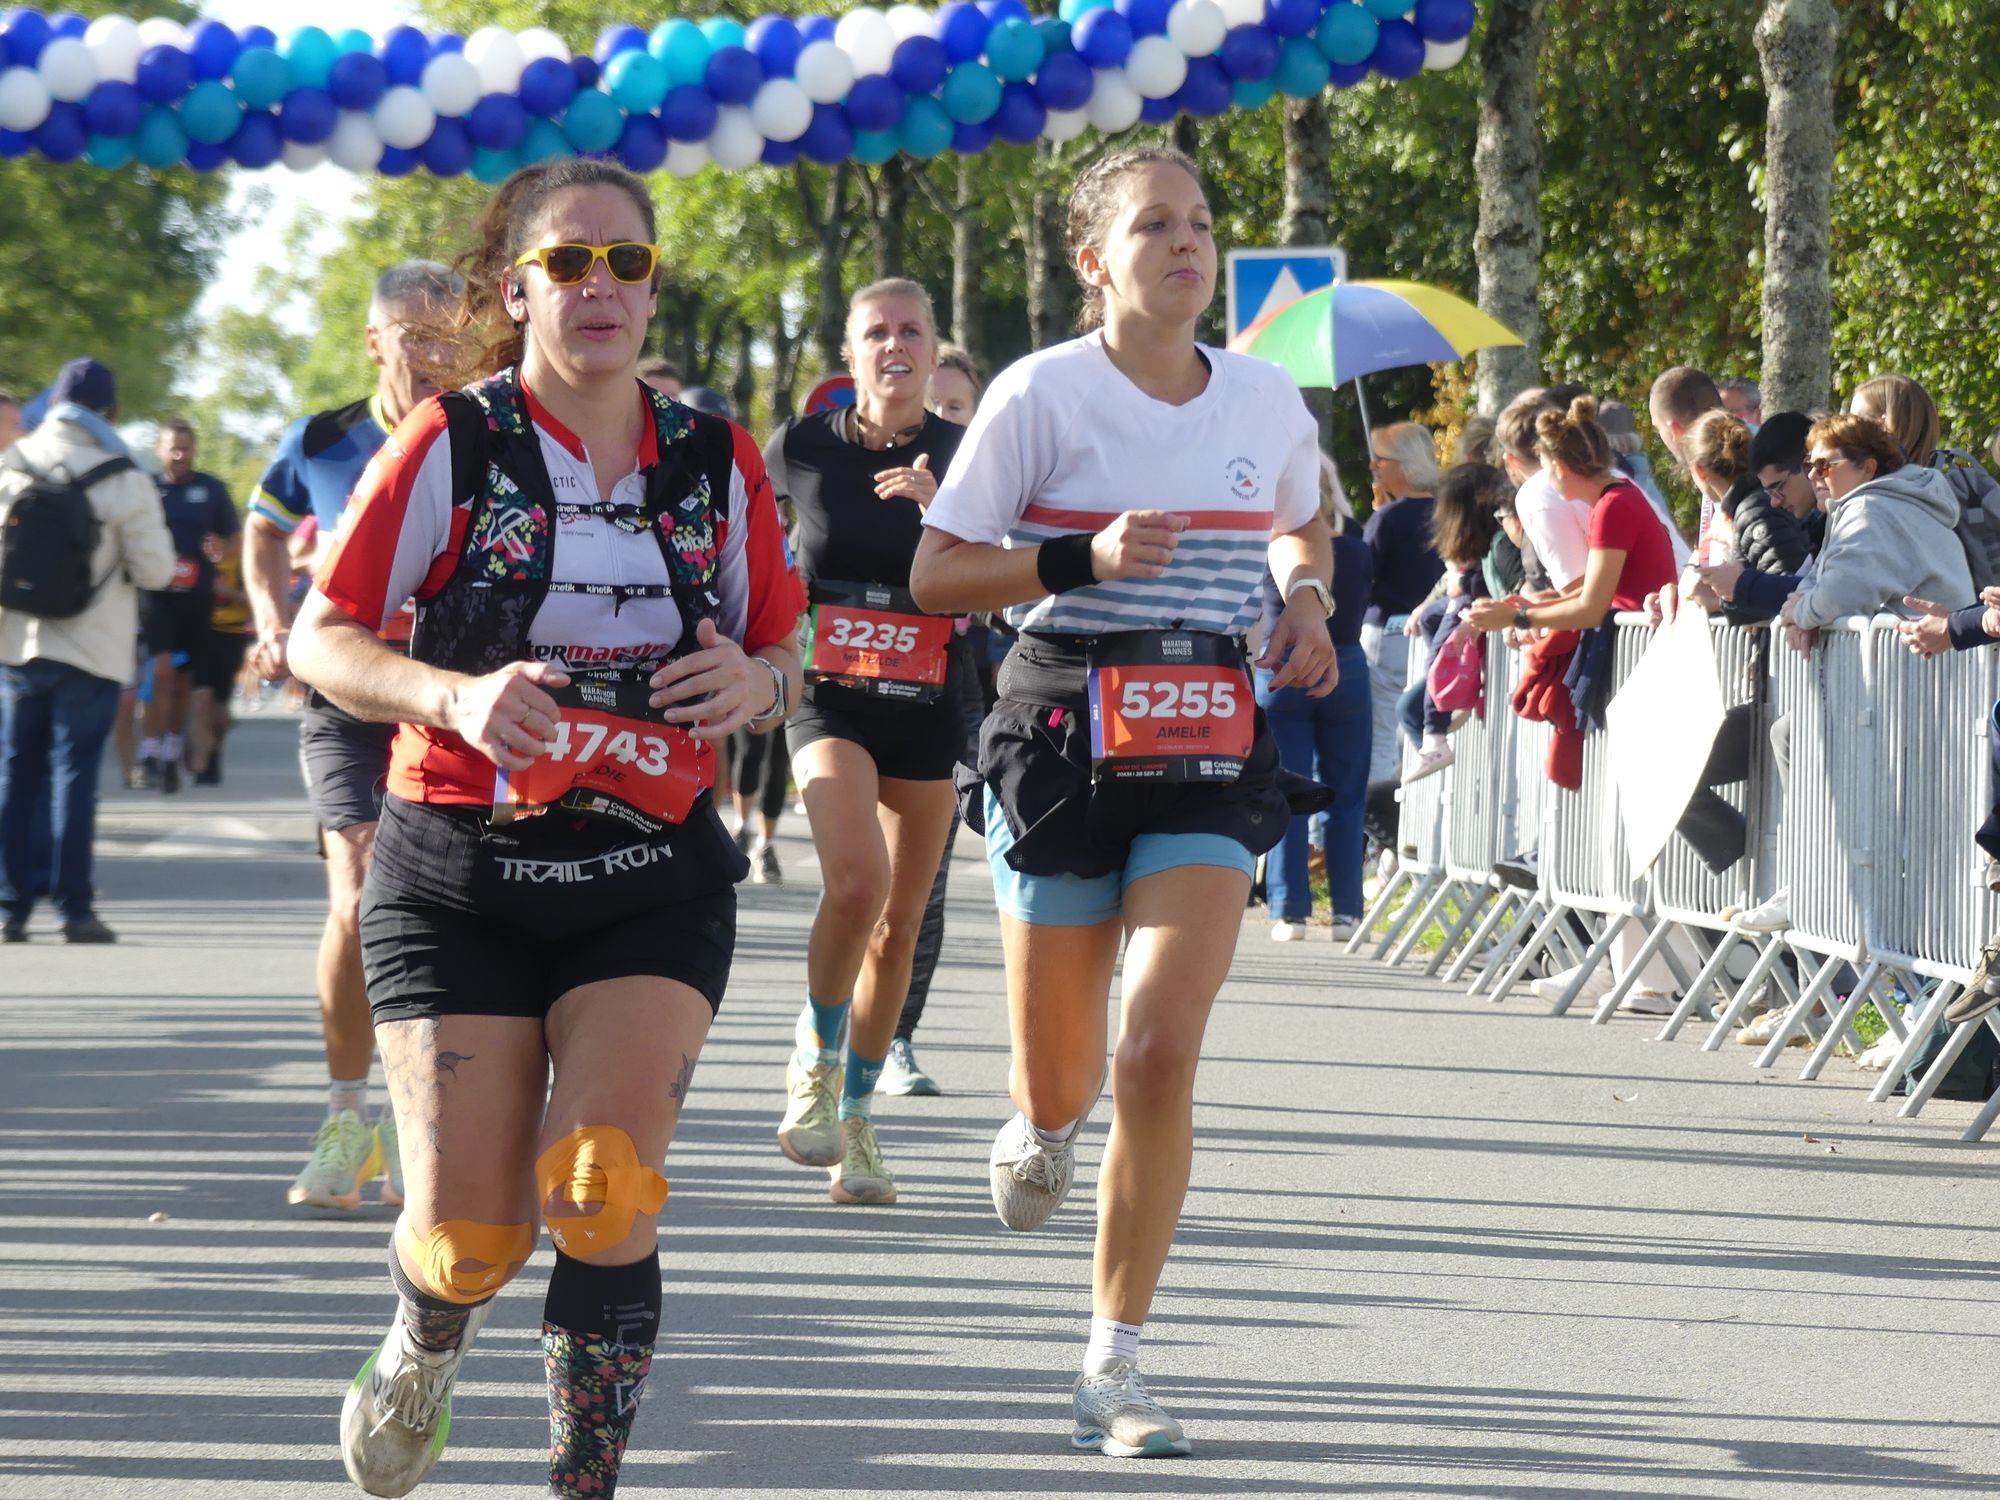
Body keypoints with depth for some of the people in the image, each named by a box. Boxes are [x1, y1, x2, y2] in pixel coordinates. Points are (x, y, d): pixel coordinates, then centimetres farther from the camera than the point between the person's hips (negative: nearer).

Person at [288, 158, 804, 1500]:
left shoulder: (718, 463, 6)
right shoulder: (450, 447, -3)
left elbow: (779, 654, 16)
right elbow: (323, 636, -2)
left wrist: (755, 685, -9)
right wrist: (455, 696, -21)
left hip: (653, 878, 1)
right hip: (460, 874, -1)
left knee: (606, 1193, -20)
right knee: (473, 1237, -4)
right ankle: (426, 1343, 34)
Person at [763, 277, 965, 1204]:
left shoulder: (961, 454, -1)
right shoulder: (804, 447, -1)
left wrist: (938, 507, -25)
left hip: (929, 708, 2)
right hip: (831, 699, -2)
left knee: (898, 925, 6)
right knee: (856, 879, -26)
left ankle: (857, 1114, 24)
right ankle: (817, 1055, -1)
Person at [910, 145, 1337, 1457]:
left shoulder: (1267, 401, 5)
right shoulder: (1043, 393, -6)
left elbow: (1305, 527, 26)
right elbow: (935, 573, -5)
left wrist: (1306, 598, 4)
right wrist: (1082, 560, -19)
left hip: (1212, 748, 2)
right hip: (1064, 740, -2)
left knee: (1162, 1054, -14)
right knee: (1065, 1082, 6)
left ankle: (1115, 1367, -4)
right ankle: (1045, 1125, 48)